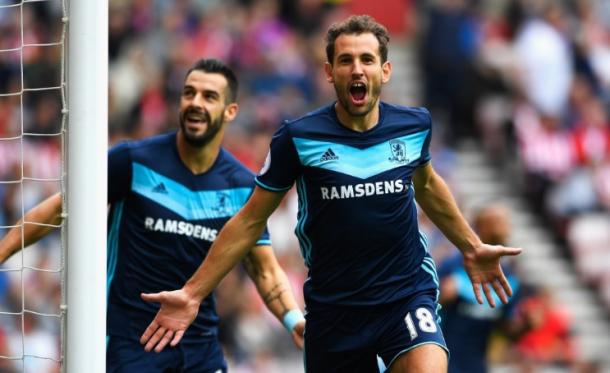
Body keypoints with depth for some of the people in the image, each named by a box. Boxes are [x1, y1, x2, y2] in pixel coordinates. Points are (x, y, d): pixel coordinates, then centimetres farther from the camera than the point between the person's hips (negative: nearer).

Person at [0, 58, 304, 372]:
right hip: (131, 342, -3)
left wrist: (293, 320, -13)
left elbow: (265, 270, 4)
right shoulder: (134, 161, -8)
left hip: (200, 344, 3)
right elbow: (58, 209, -1)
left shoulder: (242, 187, 1)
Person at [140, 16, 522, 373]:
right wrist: (192, 294, -4)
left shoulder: (414, 125, -1)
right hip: (333, 308, 0)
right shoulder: (298, 138, -9)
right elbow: (250, 220, 0)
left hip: (409, 294, 0)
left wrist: (472, 246, 28)